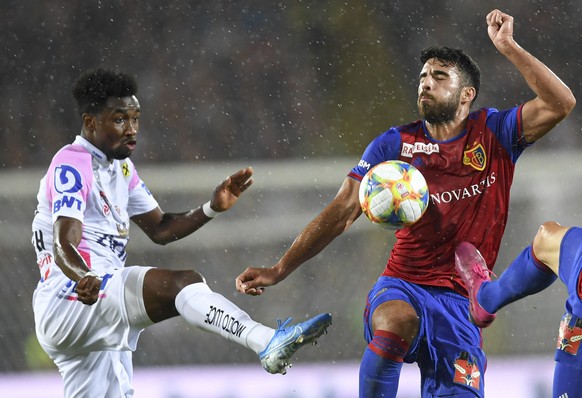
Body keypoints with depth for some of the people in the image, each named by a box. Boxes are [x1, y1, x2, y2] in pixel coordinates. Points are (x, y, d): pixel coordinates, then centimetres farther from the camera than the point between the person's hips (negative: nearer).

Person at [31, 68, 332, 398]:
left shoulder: (121, 168, 20)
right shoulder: (72, 165, -11)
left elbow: (160, 229, 23)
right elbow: (64, 245, -25)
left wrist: (213, 208, 7)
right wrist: (84, 278, -46)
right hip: (68, 300, -10)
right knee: (183, 283, -26)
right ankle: (268, 343, -44)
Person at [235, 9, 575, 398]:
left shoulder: (492, 133, 5)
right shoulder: (395, 144, 3)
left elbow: (560, 104, -5)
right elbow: (341, 212, 1)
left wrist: (508, 47, -10)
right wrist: (279, 270, -6)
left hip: (460, 303, 2)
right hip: (403, 286, -2)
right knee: (395, 322, -37)